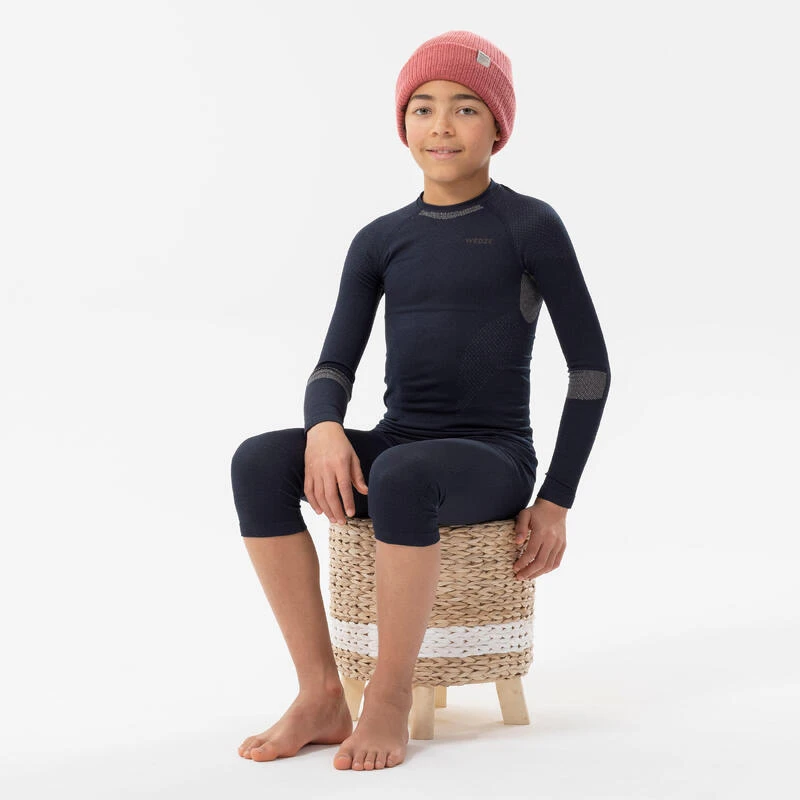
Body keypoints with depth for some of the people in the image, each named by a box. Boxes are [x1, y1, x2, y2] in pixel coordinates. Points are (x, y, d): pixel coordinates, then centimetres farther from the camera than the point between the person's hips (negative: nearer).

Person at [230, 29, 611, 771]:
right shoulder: (379, 241, 10)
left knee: (402, 475, -38)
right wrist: (324, 430, -19)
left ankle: (389, 698, -21)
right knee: (258, 461, -23)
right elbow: (334, 369, 6)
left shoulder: (532, 225, -2)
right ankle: (321, 693, -19)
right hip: (397, 449, 4)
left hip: (494, 460, -4)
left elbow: (591, 366, -1)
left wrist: (556, 502, -6)